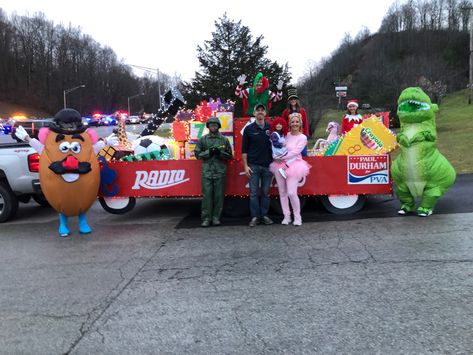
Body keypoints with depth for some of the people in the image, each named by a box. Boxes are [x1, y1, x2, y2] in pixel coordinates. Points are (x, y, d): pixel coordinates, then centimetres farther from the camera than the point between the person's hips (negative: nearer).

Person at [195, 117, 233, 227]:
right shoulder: (203, 139, 9)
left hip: (220, 171, 1)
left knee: (219, 195, 2)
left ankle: (216, 217, 11)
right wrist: (208, 152, -10)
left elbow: (229, 156, 8)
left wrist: (220, 152, -10)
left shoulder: (224, 139, 9)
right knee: (207, 194, -3)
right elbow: (197, 154, 5)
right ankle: (206, 218, 2)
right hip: (207, 171, 0)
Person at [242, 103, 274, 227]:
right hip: (253, 166, -1)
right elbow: (244, 149, 2)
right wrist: (245, 165, -4)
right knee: (253, 192, 1)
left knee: (266, 192, 7)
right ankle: (255, 217, 8)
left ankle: (264, 215, 17)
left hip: (267, 165, 2)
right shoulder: (249, 129, 2)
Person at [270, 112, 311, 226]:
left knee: (292, 193, -12)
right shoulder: (286, 135, 9)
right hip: (280, 165, 4)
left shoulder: (302, 138, -2)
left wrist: (281, 157, -13)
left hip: (293, 166, -4)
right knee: (282, 192, 6)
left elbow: (295, 152, -11)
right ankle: (286, 216, 18)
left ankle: (297, 217, 7)